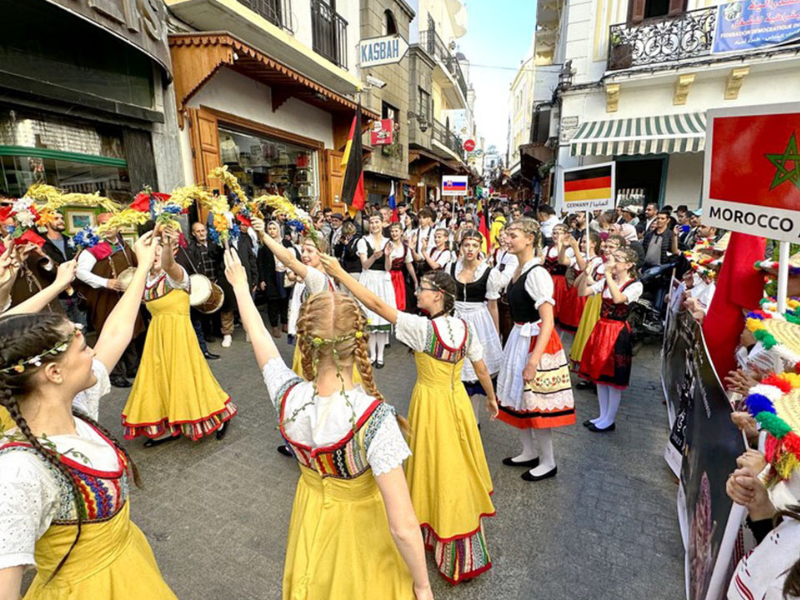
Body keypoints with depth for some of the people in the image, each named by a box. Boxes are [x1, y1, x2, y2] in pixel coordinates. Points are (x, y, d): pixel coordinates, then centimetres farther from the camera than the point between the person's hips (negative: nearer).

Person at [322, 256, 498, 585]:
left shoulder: (423, 328, -25)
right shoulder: (464, 328, -7)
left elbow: (377, 304, -27)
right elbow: (482, 369, 2)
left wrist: (340, 272, -23)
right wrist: (491, 398, 19)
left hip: (432, 405, -6)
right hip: (457, 401, 6)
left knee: (439, 467, 14)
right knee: (458, 465, 22)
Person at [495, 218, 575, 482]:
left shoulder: (536, 273, -19)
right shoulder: (519, 270, 8)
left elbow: (548, 322, -23)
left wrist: (534, 361, -26)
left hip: (535, 341, -9)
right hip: (519, 339, 9)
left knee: (535, 402, 3)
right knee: (519, 397, 17)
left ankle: (548, 462, 24)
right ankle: (529, 452, 36)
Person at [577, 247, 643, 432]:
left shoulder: (635, 285, -10)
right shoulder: (606, 281, 7)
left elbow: (618, 299, -30)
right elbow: (582, 292, -1)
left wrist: (608, 273, -28)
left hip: (618, 333, -6)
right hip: (601, 329, 6)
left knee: (613, 377, 4)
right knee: (599, 374, 13)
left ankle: (609, 420, 20)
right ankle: (603, 416, 27)